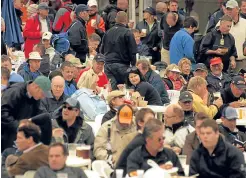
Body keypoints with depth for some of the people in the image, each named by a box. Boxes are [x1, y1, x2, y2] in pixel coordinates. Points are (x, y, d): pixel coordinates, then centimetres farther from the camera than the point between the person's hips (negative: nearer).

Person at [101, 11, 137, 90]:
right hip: (122, 65, -5)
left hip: (108, 65, 5)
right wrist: (133, 65, 1)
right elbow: (132, 51, -8)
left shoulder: (108, 33, 9)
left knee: (111, 89, 2)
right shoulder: (127, 33, -7)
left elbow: (102, 50, 18)